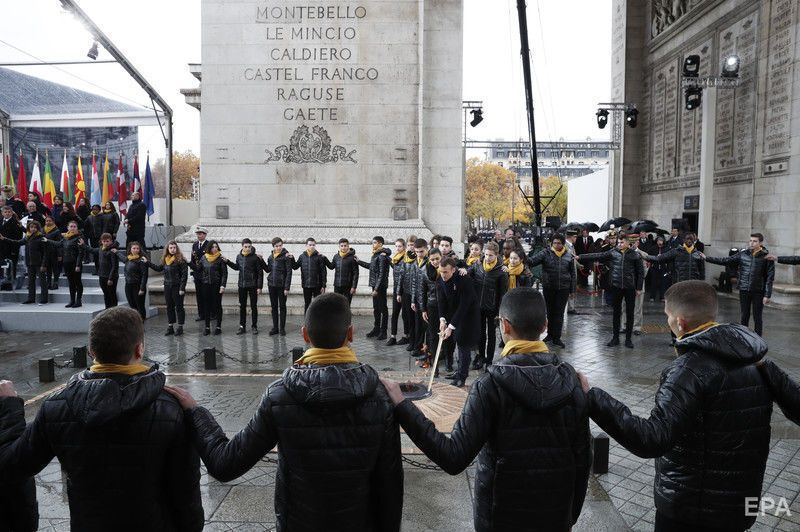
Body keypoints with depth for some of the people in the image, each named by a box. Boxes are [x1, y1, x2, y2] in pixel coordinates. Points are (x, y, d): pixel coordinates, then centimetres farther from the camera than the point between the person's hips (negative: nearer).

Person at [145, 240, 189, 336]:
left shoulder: (180, 260, -11)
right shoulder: (165, 259, 9)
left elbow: (184, 274, -14)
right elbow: (158, 268, 24)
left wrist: (182, 288, -17)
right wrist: (147, 262, 23)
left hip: (177, 287, -6)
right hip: (167, 287, 6)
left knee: (179, 307, 2)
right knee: (169, 307, 12)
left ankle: (180, 327, 9)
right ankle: (170, 327, 20)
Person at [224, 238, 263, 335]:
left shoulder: (255, 257, -12)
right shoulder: (239, 256, 2)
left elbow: (260, 273, -11)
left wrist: (259, 287, -13)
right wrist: (227, 262, 11)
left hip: (252, 285, -4)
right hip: (242, 285, 4)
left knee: (253, 306, 6)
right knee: (242, 306, 10)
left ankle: (254, 326, 16)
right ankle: (242, 326, 20)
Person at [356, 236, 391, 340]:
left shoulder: (382, 257, -17)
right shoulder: (375, 255, 11)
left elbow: (382, 274, -20)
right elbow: (371, 266, 26)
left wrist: (377, 288, -20)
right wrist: (359, 261, 29)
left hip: (380, 286, -9)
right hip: (375, 285, 9)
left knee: (383, 308, 1)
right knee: (376, 308, 16)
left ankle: (383, 331, 8)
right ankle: (376, 329, 26)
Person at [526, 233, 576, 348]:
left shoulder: (569, 256, 2)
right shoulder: (546, 253, -5)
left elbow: (572, 274, 7)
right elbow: (533, 260, -18)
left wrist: (572, 289, 6)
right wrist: (525, 259, -40)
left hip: (563, 288, 0)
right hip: (549, 288, 0)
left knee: (559, 313, 4)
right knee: (550, 311, 13)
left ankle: (557, 337, 12)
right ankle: (550, 334, 28)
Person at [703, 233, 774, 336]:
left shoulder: (767, 257, -6)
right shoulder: (743, 254, 3)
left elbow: (770, 277, -7)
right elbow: (726, 260, 6)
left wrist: (767, 295, -12)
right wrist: (707, 258, -1)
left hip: (758, 292, -3)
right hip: (744, 290, 3)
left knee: (757, 317, 5)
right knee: (744, 316, 11)